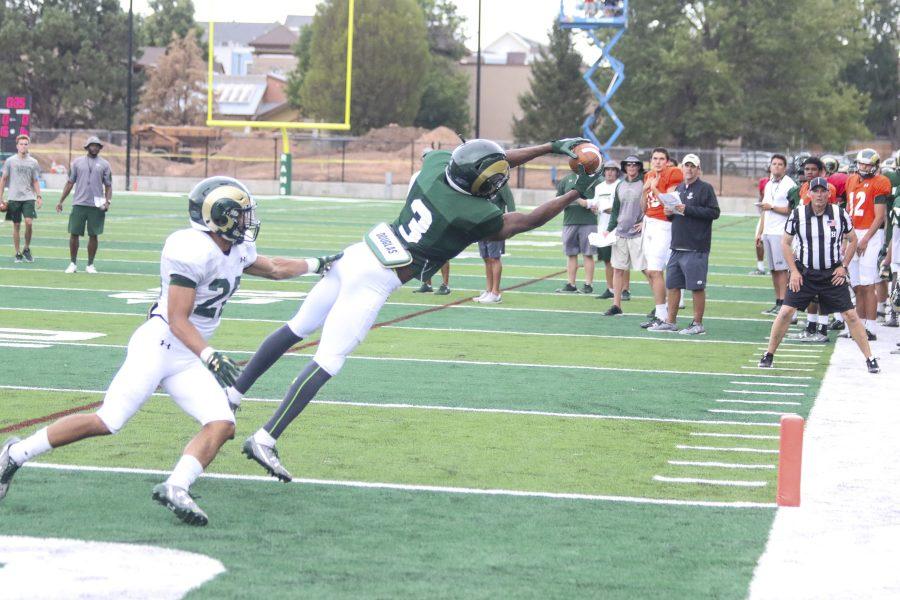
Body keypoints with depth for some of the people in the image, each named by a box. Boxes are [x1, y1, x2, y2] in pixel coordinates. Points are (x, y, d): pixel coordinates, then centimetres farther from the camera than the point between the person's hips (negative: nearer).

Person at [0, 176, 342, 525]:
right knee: (107, 422, -11)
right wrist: (210, 357, -30)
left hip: (188, 358, 9)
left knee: (222, 425, -9)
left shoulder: (237, 251, 10)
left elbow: (274, 269, 32)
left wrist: (319, 264, 34)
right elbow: (178, 321, -21)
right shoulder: (193, 251, -19)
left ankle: (175, 489, -16)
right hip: (159, 345, -9)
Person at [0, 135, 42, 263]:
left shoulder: (33, 162, 6)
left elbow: (35, 181, 12)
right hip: (14, 198, 0)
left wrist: (39, 196, 2)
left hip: (28, 198, 0)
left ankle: (27, 249, 5)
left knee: (29, 222, -15)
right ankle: (18, 253, 12)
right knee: (16, 225, 3)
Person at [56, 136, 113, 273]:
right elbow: (70, 183, 11)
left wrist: (108, 201, -7)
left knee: (93, 235, 2)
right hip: (79, 204, 0)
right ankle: (73, 263, 9)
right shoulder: (77, 162, 8)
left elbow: (108, 185, 9)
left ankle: (90, 265, 12)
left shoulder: (104, 164, 7)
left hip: (96, 206, 0)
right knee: (74, 234, -1)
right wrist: (61, 201, 7)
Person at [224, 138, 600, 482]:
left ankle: (231, 396, 25)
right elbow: (527, 222, -1)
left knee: (297, 328, 19)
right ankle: (264, 440, -8)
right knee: (328, 363, -6)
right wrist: (576, 194, 7)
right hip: (373, 282, -8)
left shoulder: (437, 164, 0)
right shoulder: (475, 216, -18)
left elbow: (497, 159, 16)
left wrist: (551, 147, 18)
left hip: (354, 256, 8)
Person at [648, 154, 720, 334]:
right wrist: (670, 212, 4)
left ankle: (697, 324, 4)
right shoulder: (679, 188, 18)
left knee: (697, 287, -3)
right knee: (672, 285, 11)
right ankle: (670, 322, 20)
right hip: (677, 246, 8)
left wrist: (687, 209, -17)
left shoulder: (705, 188, -5)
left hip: (696, 248, -8)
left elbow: (714, 212, -15)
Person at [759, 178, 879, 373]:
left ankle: (870, 358, 5)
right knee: (786, 311, -8)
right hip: (804, 273, 0)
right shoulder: (797, 214, -6)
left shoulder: (839, 214, -5)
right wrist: (794, 271, -3)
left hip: (833, 274, 0)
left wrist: (844, 266, 1)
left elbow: (853, 240, 9)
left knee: (850, 315, -3)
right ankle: (769, 355, 6)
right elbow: (785, 242, 4)